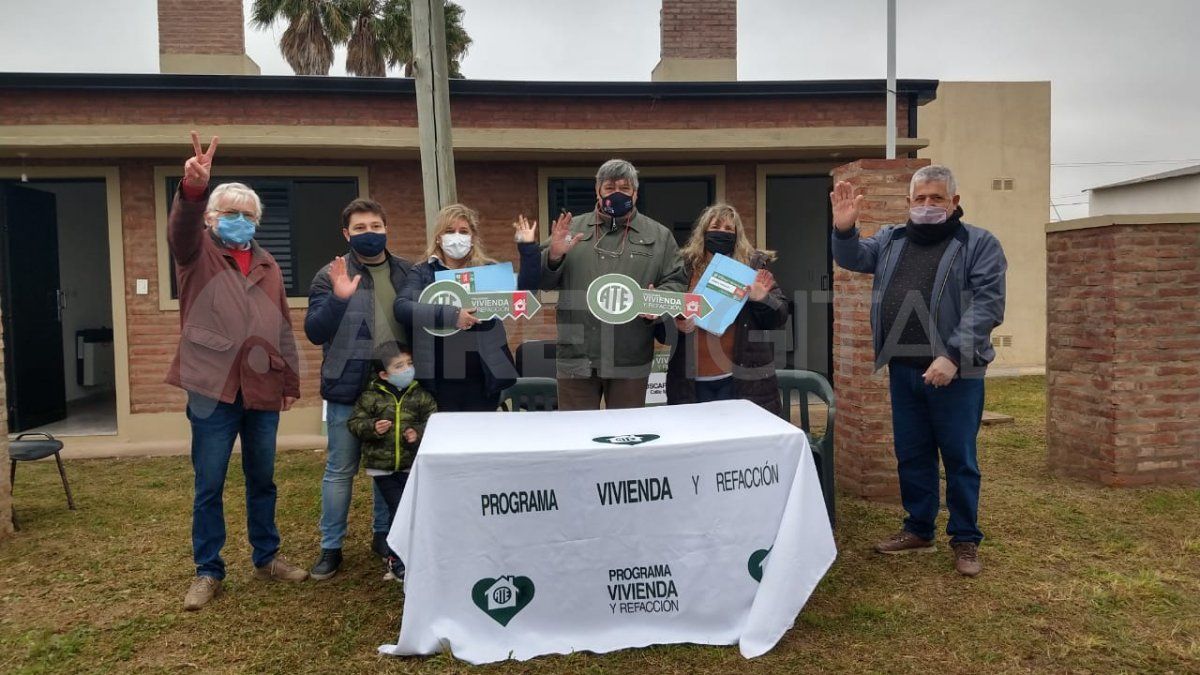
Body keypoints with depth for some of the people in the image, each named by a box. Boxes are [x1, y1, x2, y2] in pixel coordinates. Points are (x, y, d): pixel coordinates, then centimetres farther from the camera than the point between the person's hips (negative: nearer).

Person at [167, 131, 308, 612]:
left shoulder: (267, 265, 16)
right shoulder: (198, 253, 3)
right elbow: (181, 227, -22)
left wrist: (291, 380, 13)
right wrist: (193, 188, -43)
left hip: (263, 389, 4)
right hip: (213, 389, -4)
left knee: (262, 480, 14)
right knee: (209, 486, 4)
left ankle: (266, 558, 28)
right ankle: (207, 571, 17)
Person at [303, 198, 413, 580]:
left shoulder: (408, 273, 7)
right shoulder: (331, 276, -1)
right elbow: (314, 332, -7)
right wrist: (338, 298, -23)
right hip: (348, 387, -3)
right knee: (340, 470, 6)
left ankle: (384, 536, 29)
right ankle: (331, 548, 18)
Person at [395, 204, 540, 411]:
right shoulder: (423, 272, 4)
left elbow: (524, 291, -4)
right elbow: (401, 307, -12)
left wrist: (528, 247, -11)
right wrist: (449, 315, -24)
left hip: (483, 376, 1)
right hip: (439, 377, -1)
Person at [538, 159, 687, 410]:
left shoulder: (659, 236, 9)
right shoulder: (572, 228, 10)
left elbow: (676, 281, 6)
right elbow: (543, 281, 10)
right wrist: (554, 255, -11)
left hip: (630, 360, 0)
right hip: (577, 357, 0)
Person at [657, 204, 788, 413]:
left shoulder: (753, 266, 5)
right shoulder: (684, 267, 6)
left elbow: (780, 317, 4)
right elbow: (661, 324, 11)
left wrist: (763, 300, -16)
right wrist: (676, 325, -11)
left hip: (740, 379, -1)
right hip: (692, 380, 1)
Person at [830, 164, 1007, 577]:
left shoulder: (980, 244, -4)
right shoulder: (890, 239, 13)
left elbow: (987, 305, -12)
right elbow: (854, 258, 8)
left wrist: (953, 355, -22)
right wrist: (844, 229, -14)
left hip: (955, 371, -5)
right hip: (903, 370, 5)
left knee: (959, 458, 4)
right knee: (911, 455, 14)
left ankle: (966, 539, 18)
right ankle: (919, 530, 29)